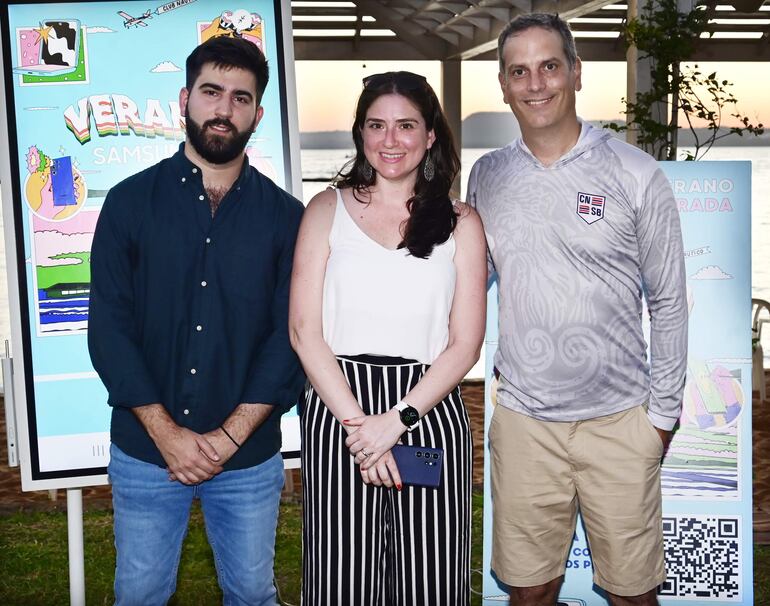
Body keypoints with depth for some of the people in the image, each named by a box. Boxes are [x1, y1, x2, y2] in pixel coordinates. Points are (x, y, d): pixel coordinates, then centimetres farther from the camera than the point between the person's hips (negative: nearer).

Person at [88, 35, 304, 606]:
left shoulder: (284, 215, -1)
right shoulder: (131, 201, -1)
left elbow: (290, 334, -5)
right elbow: (109, 327, -6)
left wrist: (228, 437, -12)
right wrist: (168, 434, -13)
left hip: (250, 455, 1)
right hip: (145, 451, 0)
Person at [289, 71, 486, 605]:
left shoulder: (461, 223, 8)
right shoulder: (328, 210, 7)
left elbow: (465, 343, 2)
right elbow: (304, 330, 0)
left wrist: (397, 420, -10)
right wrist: (356, 422, -10)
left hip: (429, 409, 1)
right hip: (337, 408, 0)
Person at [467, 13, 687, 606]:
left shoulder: (635, 174, -5)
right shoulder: (486, 176, 4)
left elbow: (670, 304, 0)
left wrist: (663, 413, 0)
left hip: (620, 421, -2)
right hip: (522, 418, 2)